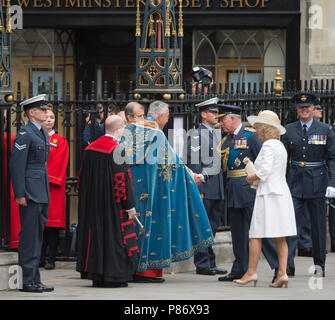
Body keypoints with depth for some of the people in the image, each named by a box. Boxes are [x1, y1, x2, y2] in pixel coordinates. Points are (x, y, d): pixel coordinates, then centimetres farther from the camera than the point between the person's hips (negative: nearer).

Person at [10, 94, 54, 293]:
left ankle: (35, 280, 15)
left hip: (42, 193, 9)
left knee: (38, 235, 11)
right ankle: (28, 281, -5)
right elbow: (16, 165, -16)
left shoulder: (43, 133, 17)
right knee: (29, 237, -7)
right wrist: (20, 194, -19)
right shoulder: (25, 134, -12)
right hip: (30, 192, -9)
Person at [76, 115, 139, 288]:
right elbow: (123, 180, -15)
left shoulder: (90, 149, 7)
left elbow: (84, 178, 13)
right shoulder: (117, 150, -14)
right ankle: (113, 276, -1)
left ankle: (96, 276, 13)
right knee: (113, 234, -1)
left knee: (96, 233, 11)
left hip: (93, 202, 7)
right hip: (113, 203, -7)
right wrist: (130, 205, -11)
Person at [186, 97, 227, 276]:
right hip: (204, 183, -8)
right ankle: (202, 265, -1)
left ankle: (210, 264, 15)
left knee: (213, 226, 10)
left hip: (218, 187, 8)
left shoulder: (218, 134, 16)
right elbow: (193, 164, -12)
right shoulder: (196, 135, -8)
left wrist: (223, 186, 18)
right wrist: (198, 190, -16)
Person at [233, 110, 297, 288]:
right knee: (280, 237, 4)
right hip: (282, 192, 9)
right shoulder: (280, 146, 17)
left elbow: (265, 170, -20)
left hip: (268, 194, -9)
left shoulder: (268, 146, -10)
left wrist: (252, 178, -3)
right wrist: (256, 177, 13)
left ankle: (251, 272, -1)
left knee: (256, 234, -3)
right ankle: (282, 272, -2)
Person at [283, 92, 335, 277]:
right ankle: (287, 265, -12)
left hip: (317, 183, -1)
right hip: (295, 182, 1)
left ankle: (319, 265, 15)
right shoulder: (289, 130, 7)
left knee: (318, 225, 5)